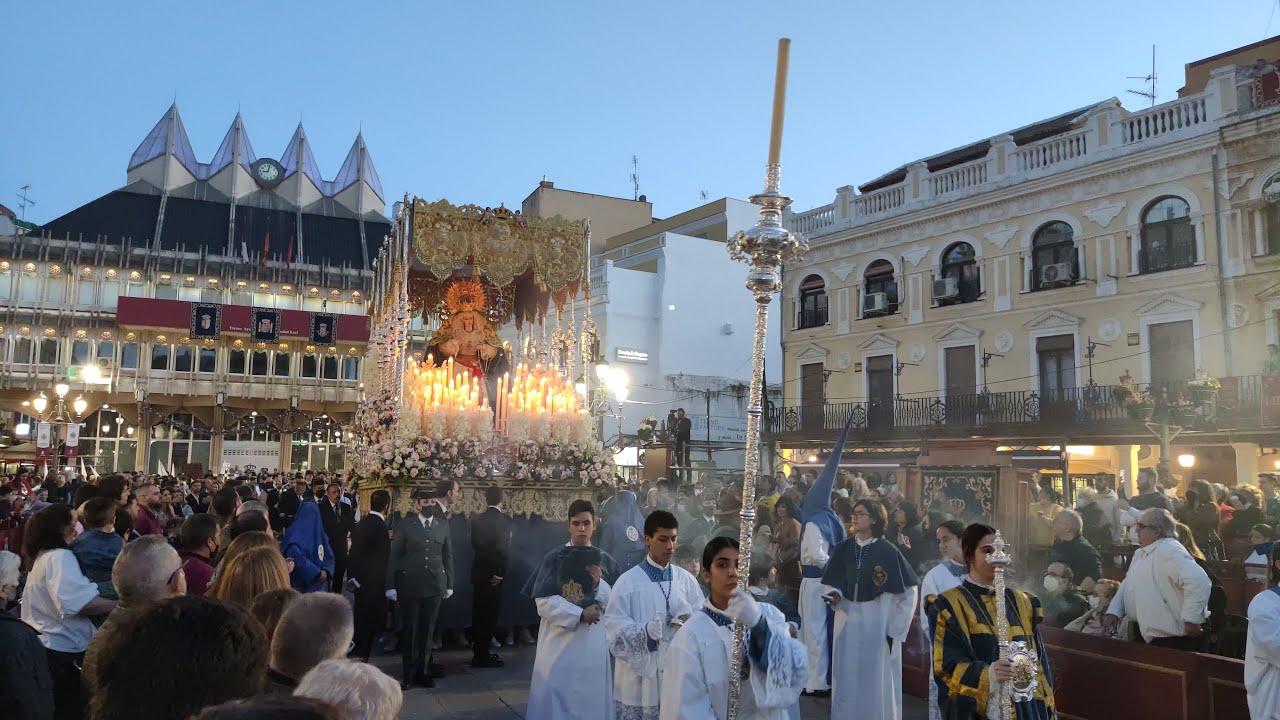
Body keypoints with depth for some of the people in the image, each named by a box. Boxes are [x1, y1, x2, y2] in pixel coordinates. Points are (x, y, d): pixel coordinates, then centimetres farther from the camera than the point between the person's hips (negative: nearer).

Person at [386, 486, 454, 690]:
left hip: (435, 585, 2)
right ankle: (409, 674, 15)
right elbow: (394, 557, -1)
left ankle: (423, 671, 18)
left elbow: (448, 555, 9)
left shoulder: (443, 525, 5)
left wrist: (449, 584, 7)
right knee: (411, 630, 4)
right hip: (410, 585, -2)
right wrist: (391, 585, -5)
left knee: (428, 630, 7)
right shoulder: (405, 525, -2)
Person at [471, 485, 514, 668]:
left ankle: (479, 652, 23)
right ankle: (483, 655, 4)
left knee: (479, 612, 14)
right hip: (495, 573, -6)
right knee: (490, 613, 1)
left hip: (478, 572, 6)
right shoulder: (505, 519, -12)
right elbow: (504, 548, -18)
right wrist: (499, 573, -13)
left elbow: (474, 545, 6)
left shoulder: (476, 519, 4)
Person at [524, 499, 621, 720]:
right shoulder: (554, 559, -1)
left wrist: (600, 585, -13)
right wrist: (580, 614, -15)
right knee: (555, 699, -1)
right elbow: (543, 602, -8)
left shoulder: (606, 561, 6)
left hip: (594, 645, 2)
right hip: (559, 643, -2)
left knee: (591, 700, 5)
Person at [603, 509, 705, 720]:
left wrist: (689, 617, -15)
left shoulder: (686, 579, 5)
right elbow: (613, 623, -9)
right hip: (639, 671, -3)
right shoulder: (628, 580, -4)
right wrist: (644, 630, -24)